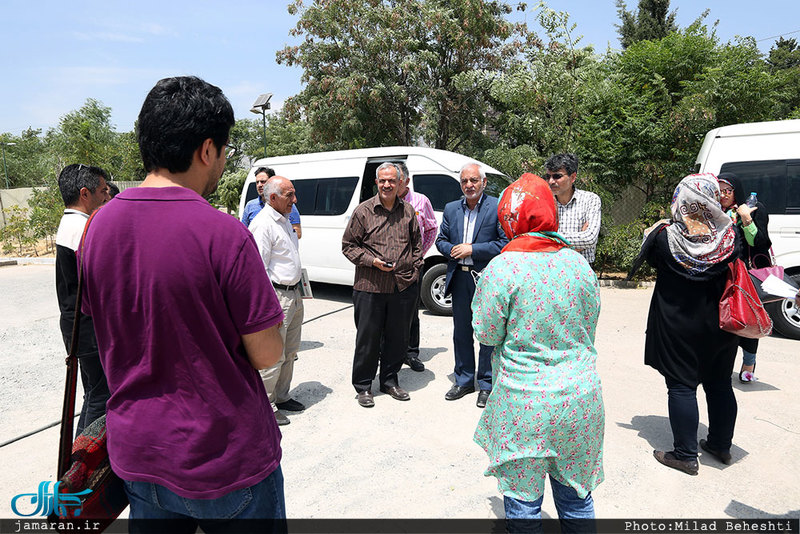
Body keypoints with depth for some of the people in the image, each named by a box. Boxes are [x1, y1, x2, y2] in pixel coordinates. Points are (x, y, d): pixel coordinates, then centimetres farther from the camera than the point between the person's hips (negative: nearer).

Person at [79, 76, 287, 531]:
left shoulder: (98, 226, -4)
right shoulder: (224, 234, -24)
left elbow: (105, 330, 9)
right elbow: (266, 355, -17)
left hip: (136, 455, 6)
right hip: (226, 459, -5)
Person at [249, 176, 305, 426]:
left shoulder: (284, 220, 15)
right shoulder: (263, 224, -16)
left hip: (294, 295, 10)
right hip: (277, 296, -10)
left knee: (290, 351, 17)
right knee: (274, 355, -3)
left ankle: (281, 397, 31)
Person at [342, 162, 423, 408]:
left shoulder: (408, 211, 9)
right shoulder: (363, 211, -2)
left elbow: (416, 243, 19)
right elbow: (349, 245, 1)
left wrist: (415, 267, 7)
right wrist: (372, 261, -13)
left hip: (403, 286, 4)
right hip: (370, 287, -3)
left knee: (398, 337, 12)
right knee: (367, 339, 5)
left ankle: (389, 380, 31)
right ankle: (363, 386, 21)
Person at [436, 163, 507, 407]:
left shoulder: (498, 207, -6)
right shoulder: (451, 209, 10)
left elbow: (506, 243, -12)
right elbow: (441, 240, 14)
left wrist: (472, 249, -16)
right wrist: (453, 250, -8)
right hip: (459, 279, 5)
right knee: (461, 332, 14)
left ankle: (487, 384, 21)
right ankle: (463, 380, 30)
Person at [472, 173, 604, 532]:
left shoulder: (503, 268, -16)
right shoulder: (578, 263, -1)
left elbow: (486, 333, -8)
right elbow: (590, 326, 9)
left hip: (524, 403, -5)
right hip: (580, 398, 5)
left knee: (523, 500, 14)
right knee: (576, 496, 23)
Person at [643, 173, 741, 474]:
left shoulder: (665, 238, -18)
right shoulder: (729, 236, -9)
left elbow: (650, 257, 1)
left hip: (678, 326, -4)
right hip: (719, 325, 4)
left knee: (681, 386, 5)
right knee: (719, 384, 18)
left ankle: (686, 455, 11)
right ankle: (721, 445, 33)